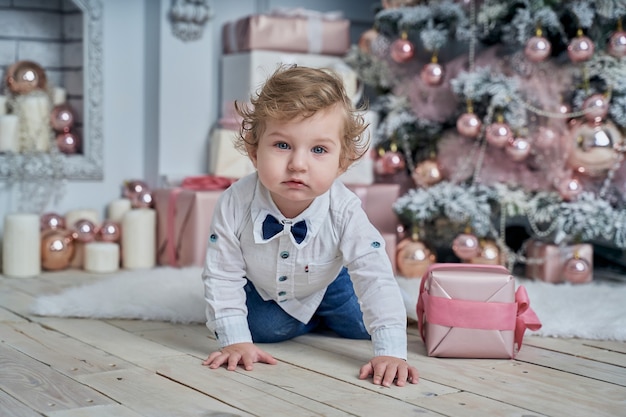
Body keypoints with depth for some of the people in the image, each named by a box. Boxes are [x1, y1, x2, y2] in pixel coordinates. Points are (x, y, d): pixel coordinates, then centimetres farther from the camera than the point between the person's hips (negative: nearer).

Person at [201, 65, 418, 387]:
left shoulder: (344, 212, -38)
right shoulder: (235, 204, -37)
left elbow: (376, 278, -36)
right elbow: (222, 275, -24)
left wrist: (390, 352, -44)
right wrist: (235, 340, -30)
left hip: (328, 284, 0)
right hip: (263, 289, 1)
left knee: (363, 326, -5)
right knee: (260, 328, -17)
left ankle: (323, 316, 28)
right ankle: (315, 322, 14)